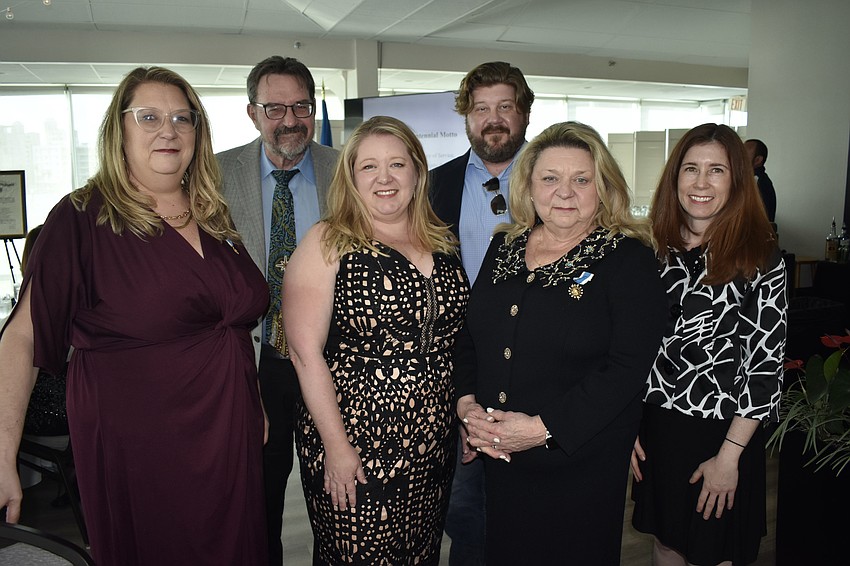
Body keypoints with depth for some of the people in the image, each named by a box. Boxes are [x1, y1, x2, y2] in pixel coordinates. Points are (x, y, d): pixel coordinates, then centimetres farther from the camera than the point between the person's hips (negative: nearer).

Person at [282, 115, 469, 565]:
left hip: (433, 444, 5)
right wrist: (336, 446, -15)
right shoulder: (328, 243, -9)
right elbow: (306, 351, -13)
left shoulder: (443, 243, 6)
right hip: (355, 446, -4)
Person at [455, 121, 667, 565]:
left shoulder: (628, 259, -10)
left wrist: (543, 428, -22)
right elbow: (469, 334, 10)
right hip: (499, 458, 5)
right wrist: (466, 403, -6)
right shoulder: (503, 247, 5)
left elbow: (627, 367, -18)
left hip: (581, 463, -4)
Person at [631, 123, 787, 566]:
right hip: (654, 427, 3)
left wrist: (729, 455, -13)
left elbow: (766, 363, -12)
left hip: (723, 432, -3)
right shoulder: (655, 249, 0)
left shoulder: (760, 258, -10)